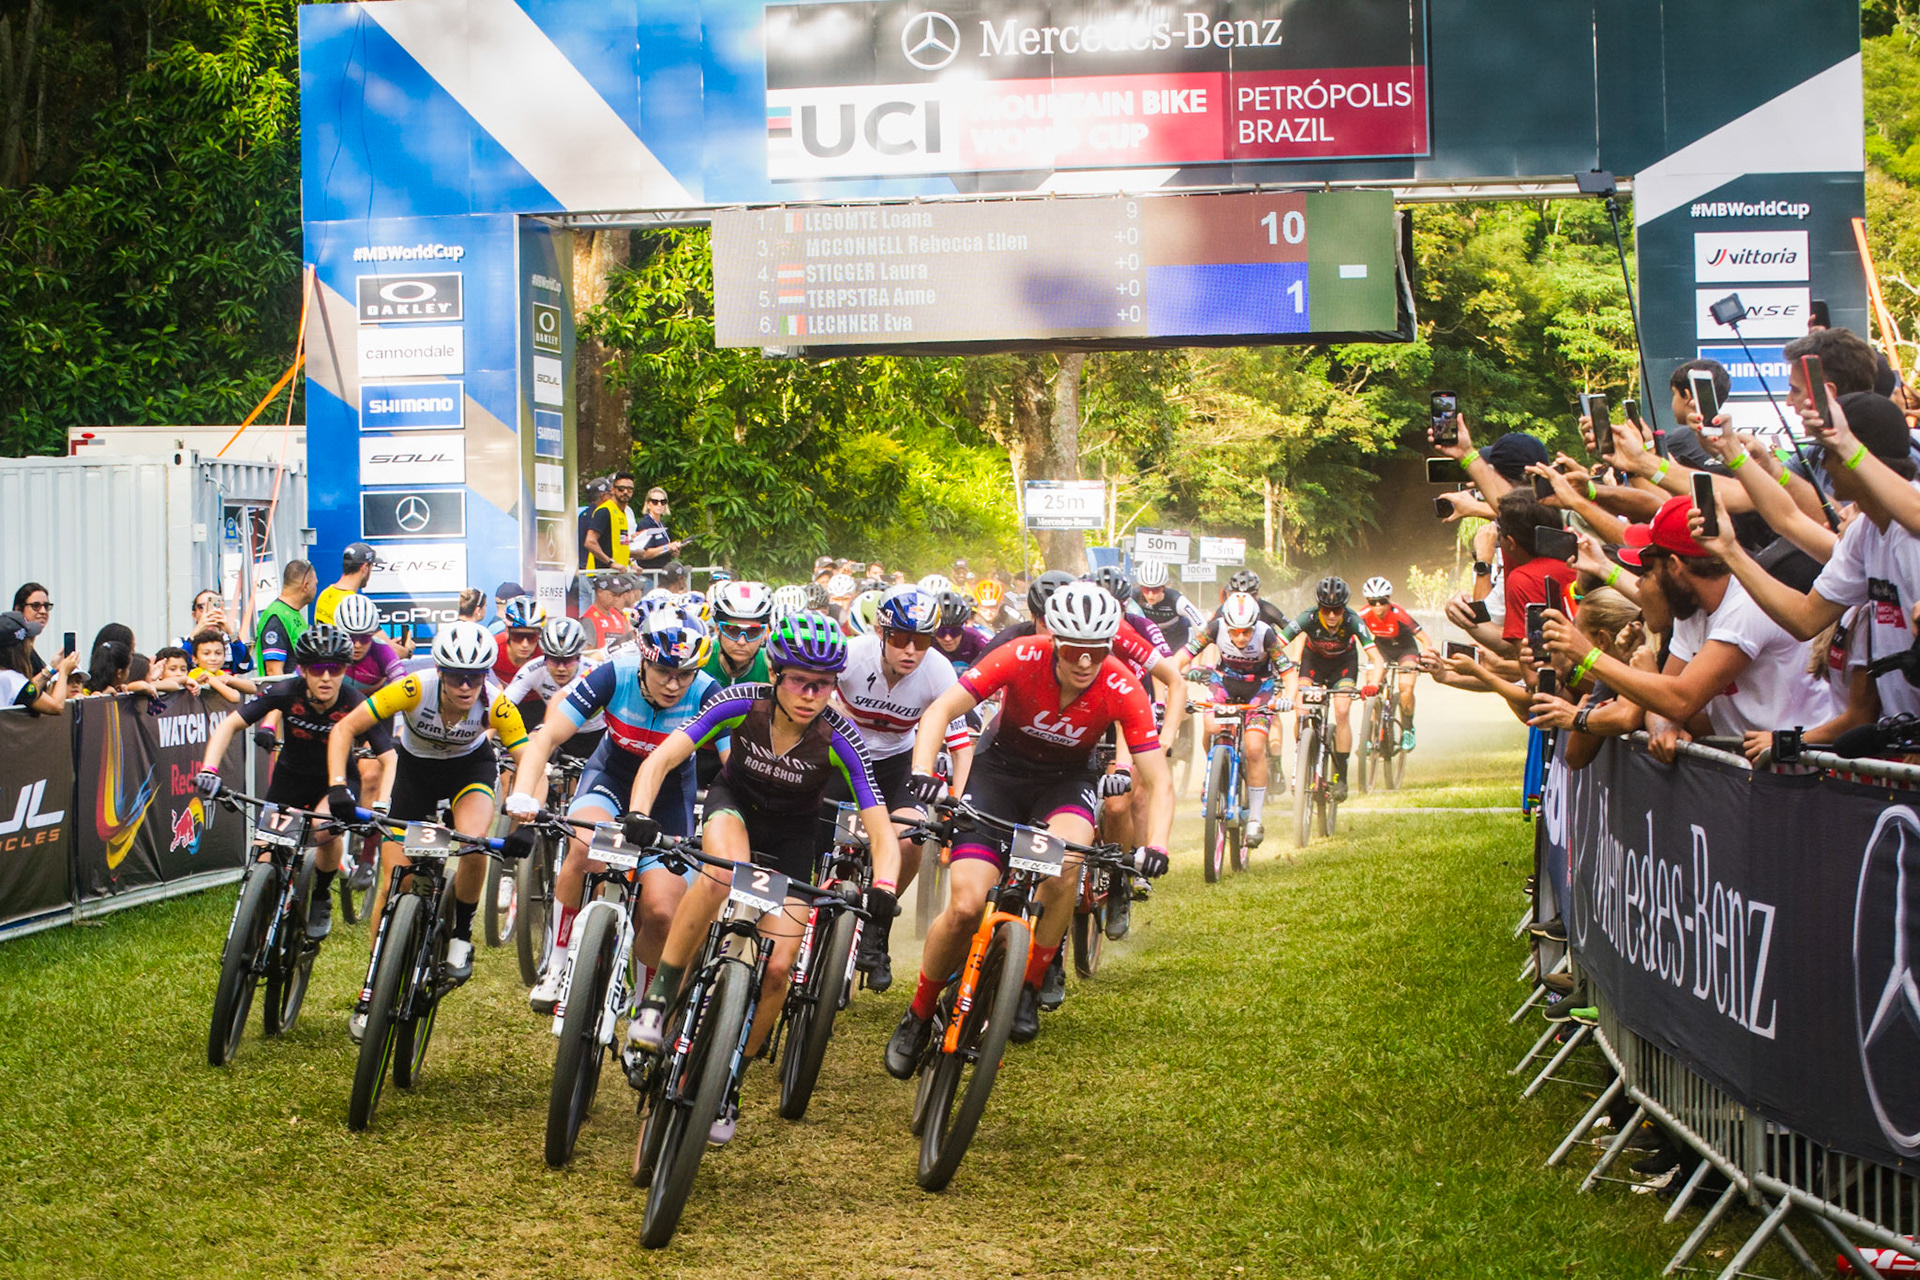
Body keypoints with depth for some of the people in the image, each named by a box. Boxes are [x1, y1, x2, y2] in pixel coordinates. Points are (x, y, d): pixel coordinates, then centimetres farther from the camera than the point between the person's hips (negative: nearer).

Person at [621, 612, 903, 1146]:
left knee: (778, 967, -12)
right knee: (724, 872, -38)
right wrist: (639, 815, -47)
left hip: (791, 834, 1)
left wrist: (883, 893, -45)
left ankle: (727, 1084, 9)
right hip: (734, 803, -1)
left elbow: (882, 833, -27)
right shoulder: (742, 704, -27)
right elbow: (661, 759, -29)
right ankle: (657, 998, -25)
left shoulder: (838, 739, -28)